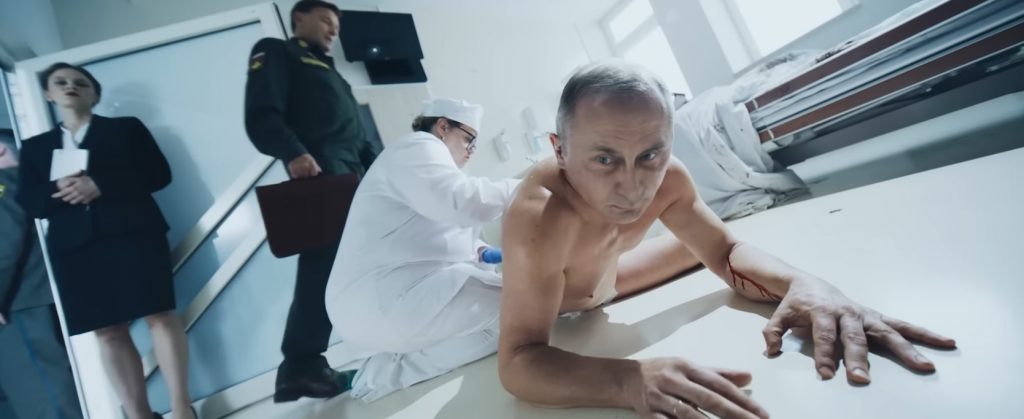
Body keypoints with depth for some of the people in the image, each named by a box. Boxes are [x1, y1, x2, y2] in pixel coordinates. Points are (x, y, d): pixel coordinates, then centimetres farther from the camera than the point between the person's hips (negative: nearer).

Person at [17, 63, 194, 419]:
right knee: (108, 332, -2)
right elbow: (29, 203, 12)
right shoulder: (35, 147, 22)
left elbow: (158, 173, 2)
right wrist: (58, 190, -10)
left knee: (159, 315, -10)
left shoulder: (126, 127, 15)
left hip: (131, 232, -3)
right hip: (74, 244, 3)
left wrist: (101, 185, -10)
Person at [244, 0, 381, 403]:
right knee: (323, 263, -16)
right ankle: (302, 365, -13)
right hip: (320, 170, -8)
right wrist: (293, 153, -25)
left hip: (355, 173, 8)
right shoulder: (275, 53, 11)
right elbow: (262, 115, -7)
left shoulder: (327, 70, 35)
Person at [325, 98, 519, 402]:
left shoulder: (426, 156, 27)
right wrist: (522, 189, -11)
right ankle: (386, 372, -12)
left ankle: (397, 355, 3)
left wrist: (477, 252, 9)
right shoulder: (418, 148, -6)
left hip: (405, 292, 11)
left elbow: (434, 239, 26)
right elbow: (461, 203, -24)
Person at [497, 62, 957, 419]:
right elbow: (518, 361, -52)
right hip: (525, 294, -3)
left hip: (597, 283, 4)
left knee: (695, 246, 9)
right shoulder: (538, 217, -48)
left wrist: (804, 284, -40)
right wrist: (630, 380, -70)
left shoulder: (668, 177, -30)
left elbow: (726, 252, -18)